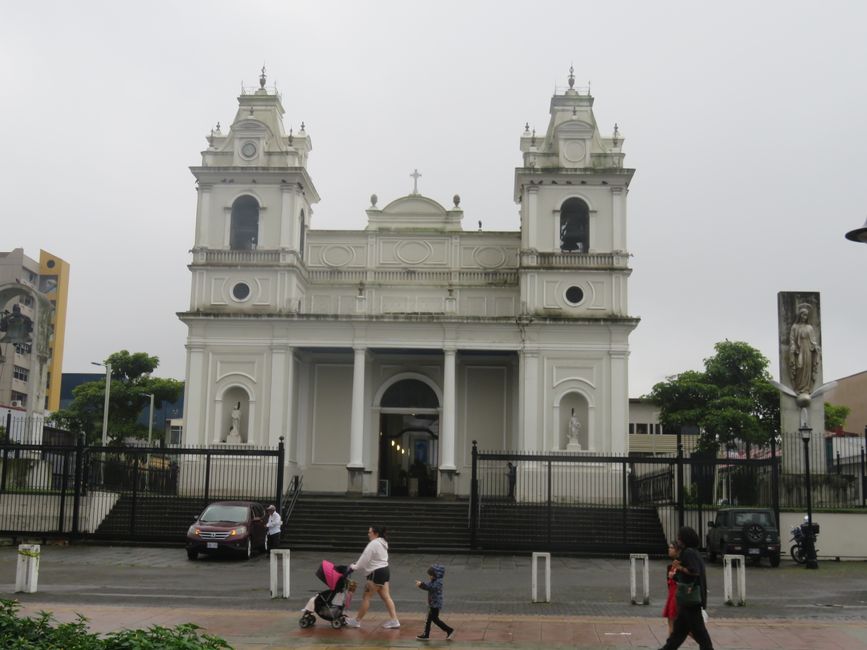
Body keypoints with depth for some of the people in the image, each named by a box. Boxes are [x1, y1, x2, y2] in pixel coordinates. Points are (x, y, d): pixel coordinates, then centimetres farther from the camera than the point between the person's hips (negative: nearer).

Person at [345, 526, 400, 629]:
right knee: (386, 596, 9)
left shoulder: (373, 544, -17)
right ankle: (394, 620, 6)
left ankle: (356, 620, 8)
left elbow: (364, 559, -16)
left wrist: (354, 567, -2)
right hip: (384, 571, 10)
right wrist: (357, 564, 11)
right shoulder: (382, 542, 15)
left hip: (377, 573, -10)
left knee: (366, 597, 0)